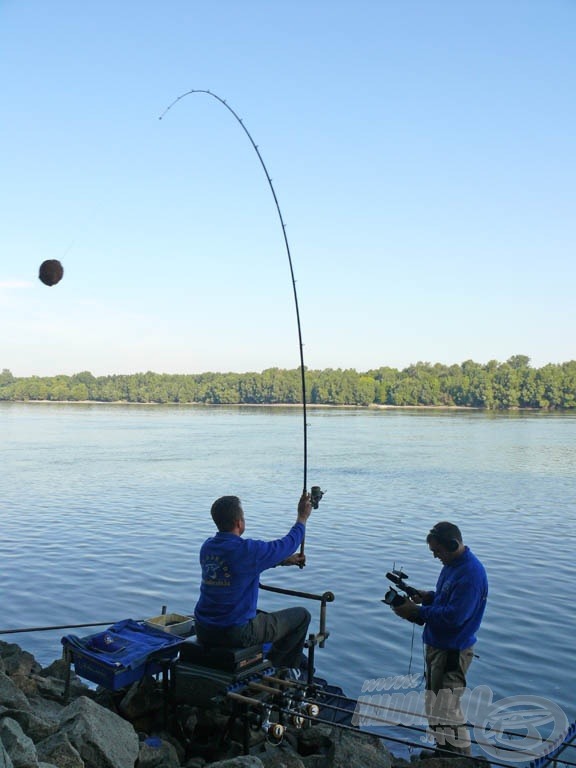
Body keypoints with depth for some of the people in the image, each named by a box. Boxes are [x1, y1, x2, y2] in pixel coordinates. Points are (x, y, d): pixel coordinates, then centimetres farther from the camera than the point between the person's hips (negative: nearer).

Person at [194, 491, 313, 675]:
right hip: (236, 635, -7)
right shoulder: (247, 550, -21)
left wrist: (284, 561, 25)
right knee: (302, 616, 10)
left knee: (259, 613, 36)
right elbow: (288, 543, -5)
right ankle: (276, 667, 26)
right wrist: (302, 517, 12)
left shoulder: (207, 547, 2)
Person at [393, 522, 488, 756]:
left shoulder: (470, 574, -24)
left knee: (446, 714, -7)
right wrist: (427, 597, 2)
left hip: (452, 652, -10)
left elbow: (453, 616, -28)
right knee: (434, 708, 20)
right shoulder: (452, 564, 8)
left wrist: (417, 611, -21)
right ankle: (444, 753, 34)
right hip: (437, 645, 10)